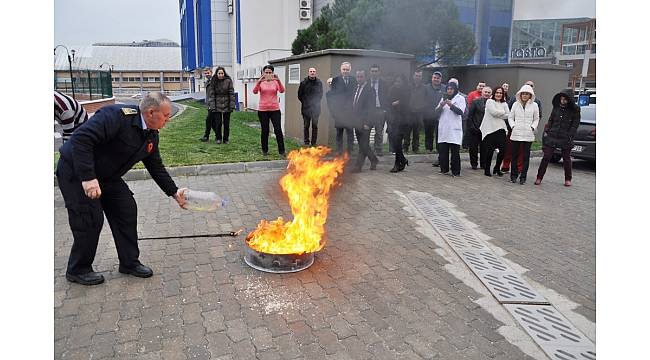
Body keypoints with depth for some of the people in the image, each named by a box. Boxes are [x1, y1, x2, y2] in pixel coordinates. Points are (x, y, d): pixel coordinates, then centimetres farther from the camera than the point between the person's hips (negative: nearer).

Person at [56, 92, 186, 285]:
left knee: (127, 210, 4)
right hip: (76, 172, -8)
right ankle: (78, 270, 15)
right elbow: (80, 139, -36)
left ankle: (129, 262, 18)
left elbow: (156, 167, 9)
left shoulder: (151, 135, -1)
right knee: (90, 220, -7)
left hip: (107, 176, 8)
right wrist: (87, 178, -39)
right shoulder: (116, 116, -29)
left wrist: (174, 192, 5)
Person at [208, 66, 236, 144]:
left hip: (226, 105, 0)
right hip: (217, 105, 0)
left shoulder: (228, 81, -3)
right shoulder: (213, 82, 1)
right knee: (218, 122, -2)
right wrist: (212, 107, -7)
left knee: (226, 123, 6)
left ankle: (226, 139, 18)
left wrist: (232, 105, -9)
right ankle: (218, 138, 15)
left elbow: (231, 93, -3)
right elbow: (212, 95, 0)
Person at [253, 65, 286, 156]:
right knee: (265, 131, 9)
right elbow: (255, 91, -17)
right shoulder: (260, 82, 1)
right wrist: (259, 81, -33)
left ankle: (281, 151, 3)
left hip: (275, 109, 0)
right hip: (262, 110, 0)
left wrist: (278, 81, -32)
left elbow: (282, 90, -16)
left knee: (278, 130, -4)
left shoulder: (276, 82, 2)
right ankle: (265, 150, 23)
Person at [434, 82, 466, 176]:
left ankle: (456, 171, -1)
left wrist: (451, 105, -21)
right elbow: (437, 111, 9)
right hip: (443, 128, 4)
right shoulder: (443, 98, 18)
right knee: (443, 150, 4)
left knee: (455, 151, -5)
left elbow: (460, 111, -9)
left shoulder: (460, 98, 4)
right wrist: (441, 106, -11)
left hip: (454, 129, -4)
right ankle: (444, 169, 14)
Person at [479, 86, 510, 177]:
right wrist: (503, 112, 2)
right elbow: (493, 112, -12)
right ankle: (487, 169, 12)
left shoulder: (504, 104, 17)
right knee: (490, 151, -2)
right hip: (490, 129, -4)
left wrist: (498, 114, -4)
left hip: (500, 129, 4)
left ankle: (497, 168, 17)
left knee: (503, 149, -4)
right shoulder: (489, 101, 3)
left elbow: (508, 116, 5)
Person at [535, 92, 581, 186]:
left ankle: (568, 179, 25)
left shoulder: (574, 110, -3)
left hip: (565, 139, -2)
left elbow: (575, 124, -3)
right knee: (546, 157, -1)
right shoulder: (556, 107, 6)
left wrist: (569, 136, -12)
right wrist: (546, 131, 5)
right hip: (552, 136, 2)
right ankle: (539, 178, 4)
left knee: (566, 159, 10)